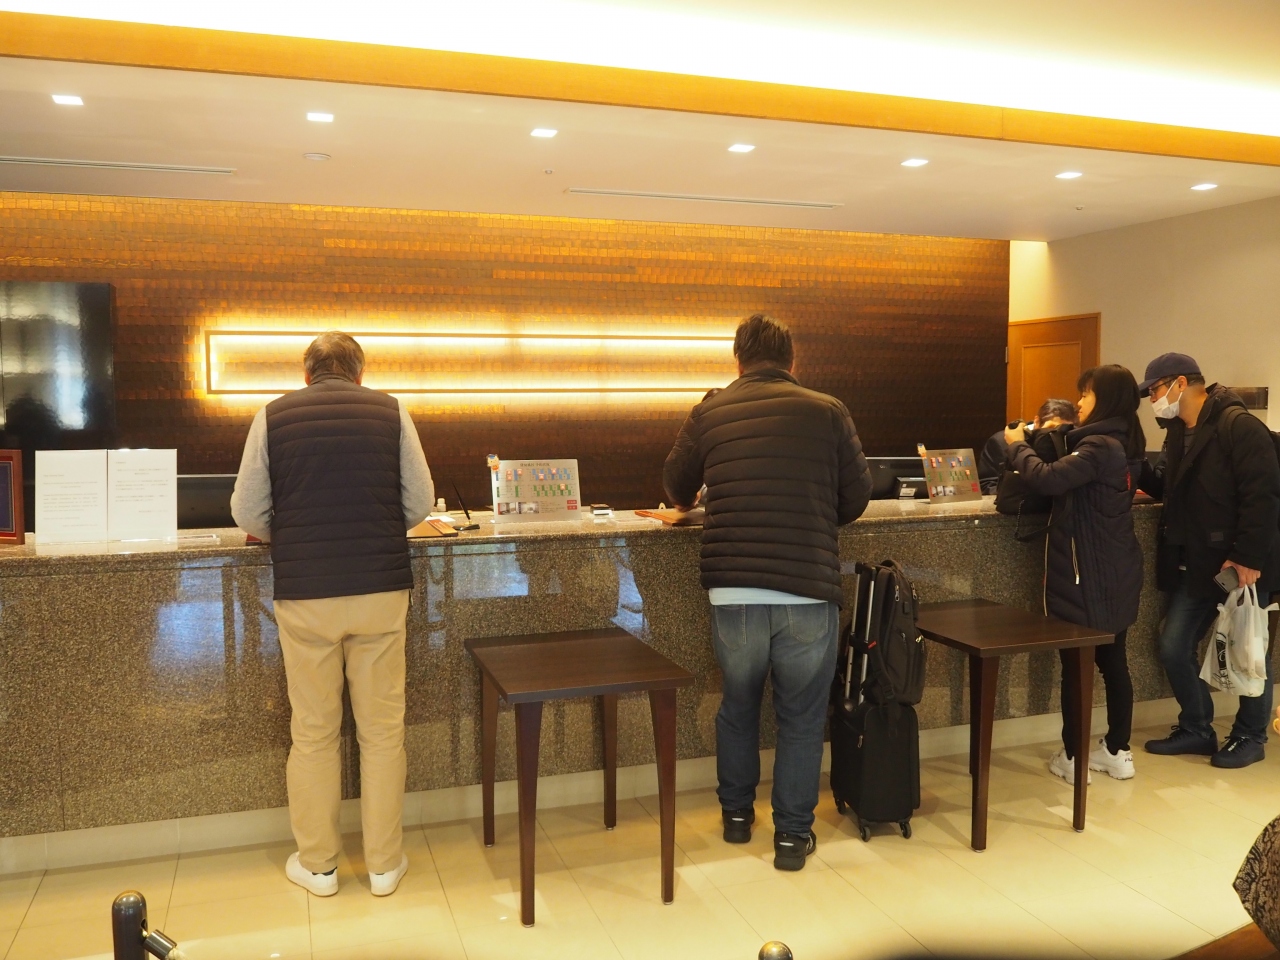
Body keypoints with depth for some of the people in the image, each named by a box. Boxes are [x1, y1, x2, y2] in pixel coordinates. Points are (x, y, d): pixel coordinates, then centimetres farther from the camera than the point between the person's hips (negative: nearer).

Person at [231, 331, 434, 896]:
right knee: (383, 730, 10)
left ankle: (317, 865, 25)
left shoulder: (274, 416, 2)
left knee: (313, 732, 12)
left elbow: (247, 513, 2)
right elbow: (420, 502, 3)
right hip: (381, 589, 0)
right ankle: (383, 864, 21)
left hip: (304, 594, 0)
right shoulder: (390, 411, 2)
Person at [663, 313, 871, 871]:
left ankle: (737, 813, 37)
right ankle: (792, 835, 23)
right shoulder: (827, 411, 2)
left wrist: (696, 501, 41)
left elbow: (677, 490, 18)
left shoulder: (708, 415, 4)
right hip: (809, 593, -1)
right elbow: (857, 497, 7)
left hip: (733, 592, 1)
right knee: (801, 718, 15)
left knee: (738, 705, 23)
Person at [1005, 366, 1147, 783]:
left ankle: (1074, 757, 8)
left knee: (1076, 665, 0)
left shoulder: (1099, 447, -20)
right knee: (1113, 660, 15)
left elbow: (1048, 479, -30)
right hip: (1114, 574, 9)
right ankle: (1118, 751, 25)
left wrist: (1017, 445, -14)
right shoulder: (1122, 445, 10)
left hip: (1086, 576, -9)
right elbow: (1072, 480, 16)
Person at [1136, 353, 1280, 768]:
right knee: (1174, 647, 7)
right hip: (1195, 565, 8)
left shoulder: (1239, 426, -16)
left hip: (1240, 564, -8)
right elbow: (1165, 485, 18)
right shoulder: (1177, 432, 11)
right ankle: (1196, 729, 24)